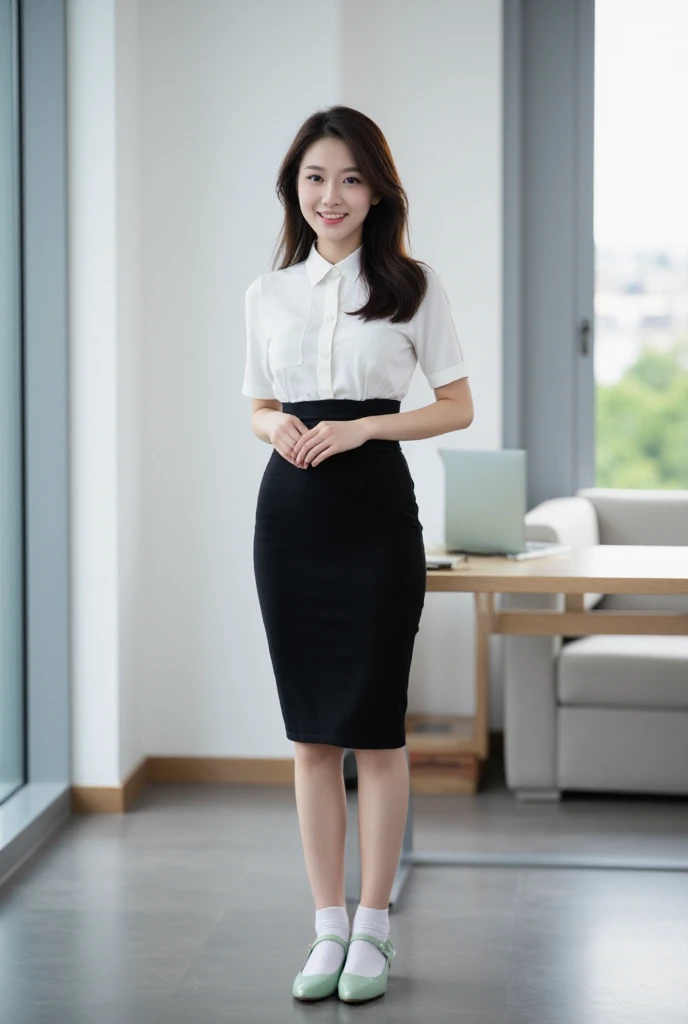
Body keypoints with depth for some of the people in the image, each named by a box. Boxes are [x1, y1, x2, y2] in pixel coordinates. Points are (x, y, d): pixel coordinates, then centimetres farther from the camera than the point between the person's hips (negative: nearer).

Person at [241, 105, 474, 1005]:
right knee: (311, 730, 6)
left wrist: (362, 427, -12)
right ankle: (328, 927, 14)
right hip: (290, 512, 3)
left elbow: (457, 407, 1)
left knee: (374, 723, 0)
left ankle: (373, 927, 11)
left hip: (376, 509, -3)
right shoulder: (268, 294, 10)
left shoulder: (414, 285, 1)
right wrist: (277, 427, -6)